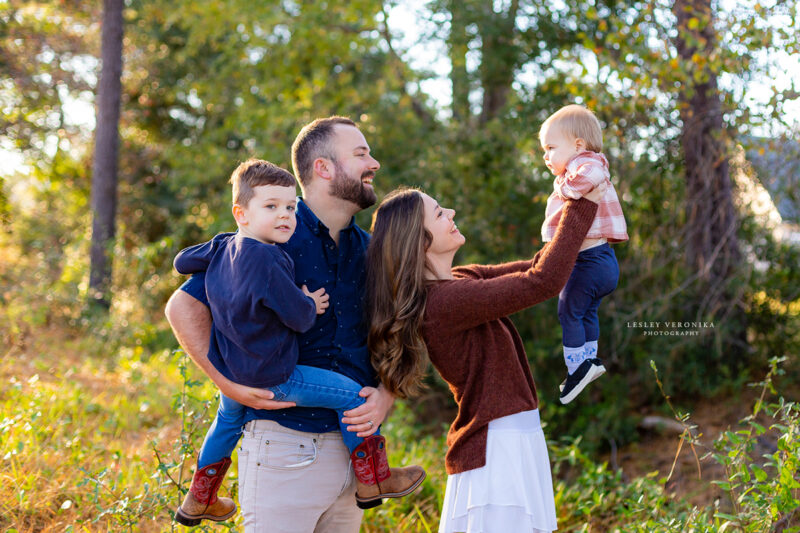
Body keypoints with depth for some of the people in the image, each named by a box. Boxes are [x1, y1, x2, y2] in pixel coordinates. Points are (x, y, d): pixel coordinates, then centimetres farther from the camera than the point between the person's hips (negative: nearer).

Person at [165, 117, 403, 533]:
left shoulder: (368, 251, 10)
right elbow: (184, 305, -7)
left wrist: (385, 397, -2)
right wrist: (227, 383, -16)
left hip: (353, 448, 6)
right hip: (285, 446, -6)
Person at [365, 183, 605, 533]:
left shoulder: (461, 281, 9)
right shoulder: (443, 302, -21)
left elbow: (536, 266, 12)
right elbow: (543, 282, -24)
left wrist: (579, 204, 3)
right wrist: (583, 205, -16)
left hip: (514, 442, 9)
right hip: (497, 450, -9)